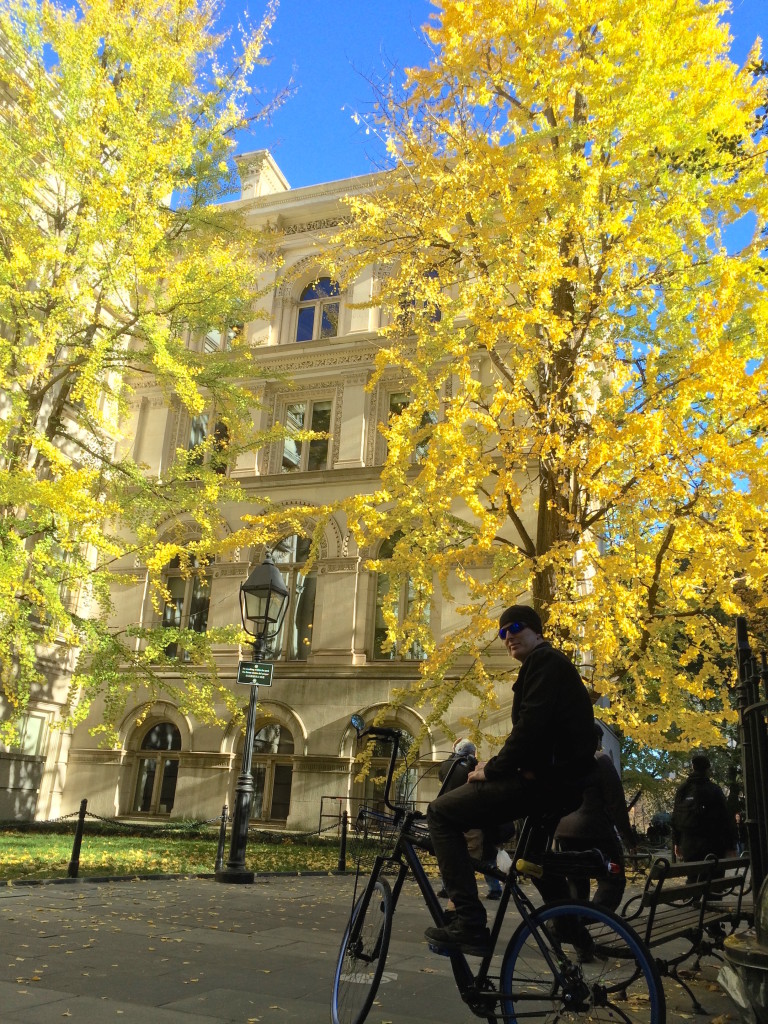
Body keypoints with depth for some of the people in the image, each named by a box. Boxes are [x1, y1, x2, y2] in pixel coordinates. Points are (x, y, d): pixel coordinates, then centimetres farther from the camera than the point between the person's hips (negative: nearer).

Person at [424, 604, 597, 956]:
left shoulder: (545, 662, -9)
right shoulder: (549, 664, 23)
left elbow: (531, 727, -22)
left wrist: (492, 770, -11)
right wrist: (495, 766, 6)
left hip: (547, 781, -11)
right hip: (556, 779, 11)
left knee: (441, 812, -11)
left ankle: (470, 923, -16)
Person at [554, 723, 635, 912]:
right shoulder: (600, 760, -3)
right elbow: (616, 803, -7)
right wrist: (629, 838, -3)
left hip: (564, 832, 7)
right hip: (593, 830, -7)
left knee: (576, 885, 15)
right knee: (613, 881, -2)